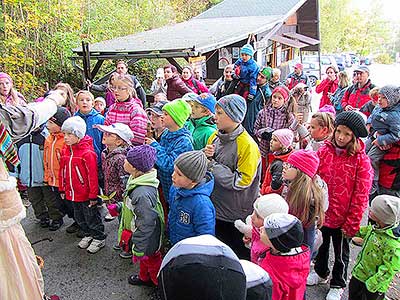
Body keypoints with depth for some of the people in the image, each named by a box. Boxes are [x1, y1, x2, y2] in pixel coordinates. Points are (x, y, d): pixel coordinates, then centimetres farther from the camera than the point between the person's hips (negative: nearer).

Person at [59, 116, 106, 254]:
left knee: (91, 217, 7)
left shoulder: (87, 152, -21)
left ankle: (99, 238, 26)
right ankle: (88, 235, 41)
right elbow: (62, 171, 12)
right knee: (79, 217, 21)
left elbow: (92, 175, -19)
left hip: (86, 194, -7)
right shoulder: (65, 151, 2)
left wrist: (93, 196, -17)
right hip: (72, 193, 7)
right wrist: (62, 189, 15)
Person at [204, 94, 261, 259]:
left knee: (239, 255, 13)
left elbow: (241, 181, -23)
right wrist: (205, 156, -11)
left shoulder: (248, 145, -21)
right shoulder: (215, 136, 1)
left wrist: (212, 165, -20)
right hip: (215, 207, 7)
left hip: (236, 214, -6)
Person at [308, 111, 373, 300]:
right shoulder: (324, 151, -9)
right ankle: (320, 272, 52)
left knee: (341, 253, 19)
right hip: (321, 212, 3)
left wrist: (352, 224, -12)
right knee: (321, 245, 26)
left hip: (342, 218, -3)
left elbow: (360, 197, -15)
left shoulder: (361, 161, -18)